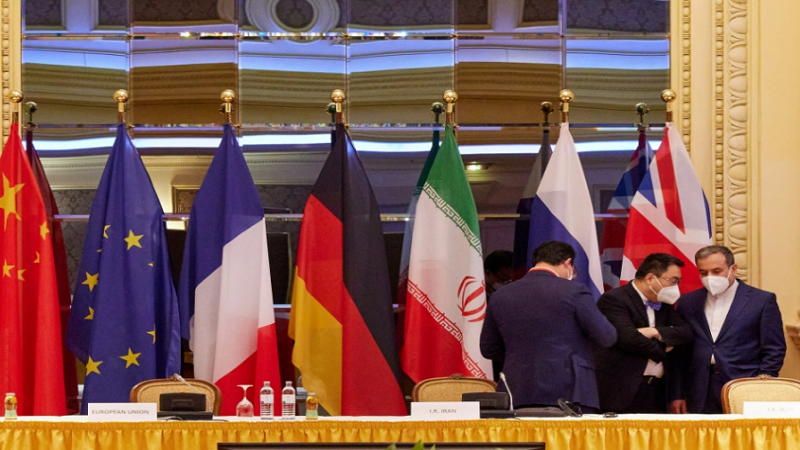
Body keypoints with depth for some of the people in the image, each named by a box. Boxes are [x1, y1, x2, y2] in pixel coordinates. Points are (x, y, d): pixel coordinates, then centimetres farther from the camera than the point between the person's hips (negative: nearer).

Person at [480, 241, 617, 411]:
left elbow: (488, 349, 15)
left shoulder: (500, 297, 7)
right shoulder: (573, 291, -6)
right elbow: (607, 338, -1)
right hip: (568, 394, -4)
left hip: (518, 397, 4)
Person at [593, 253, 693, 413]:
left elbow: (686, 333, 8)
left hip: (656, 392, 7)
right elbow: (628, 337, -20)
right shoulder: (613, 300, -8)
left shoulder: (663, 304, 19)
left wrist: (655, 332, -10)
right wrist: (661, 350, -3)